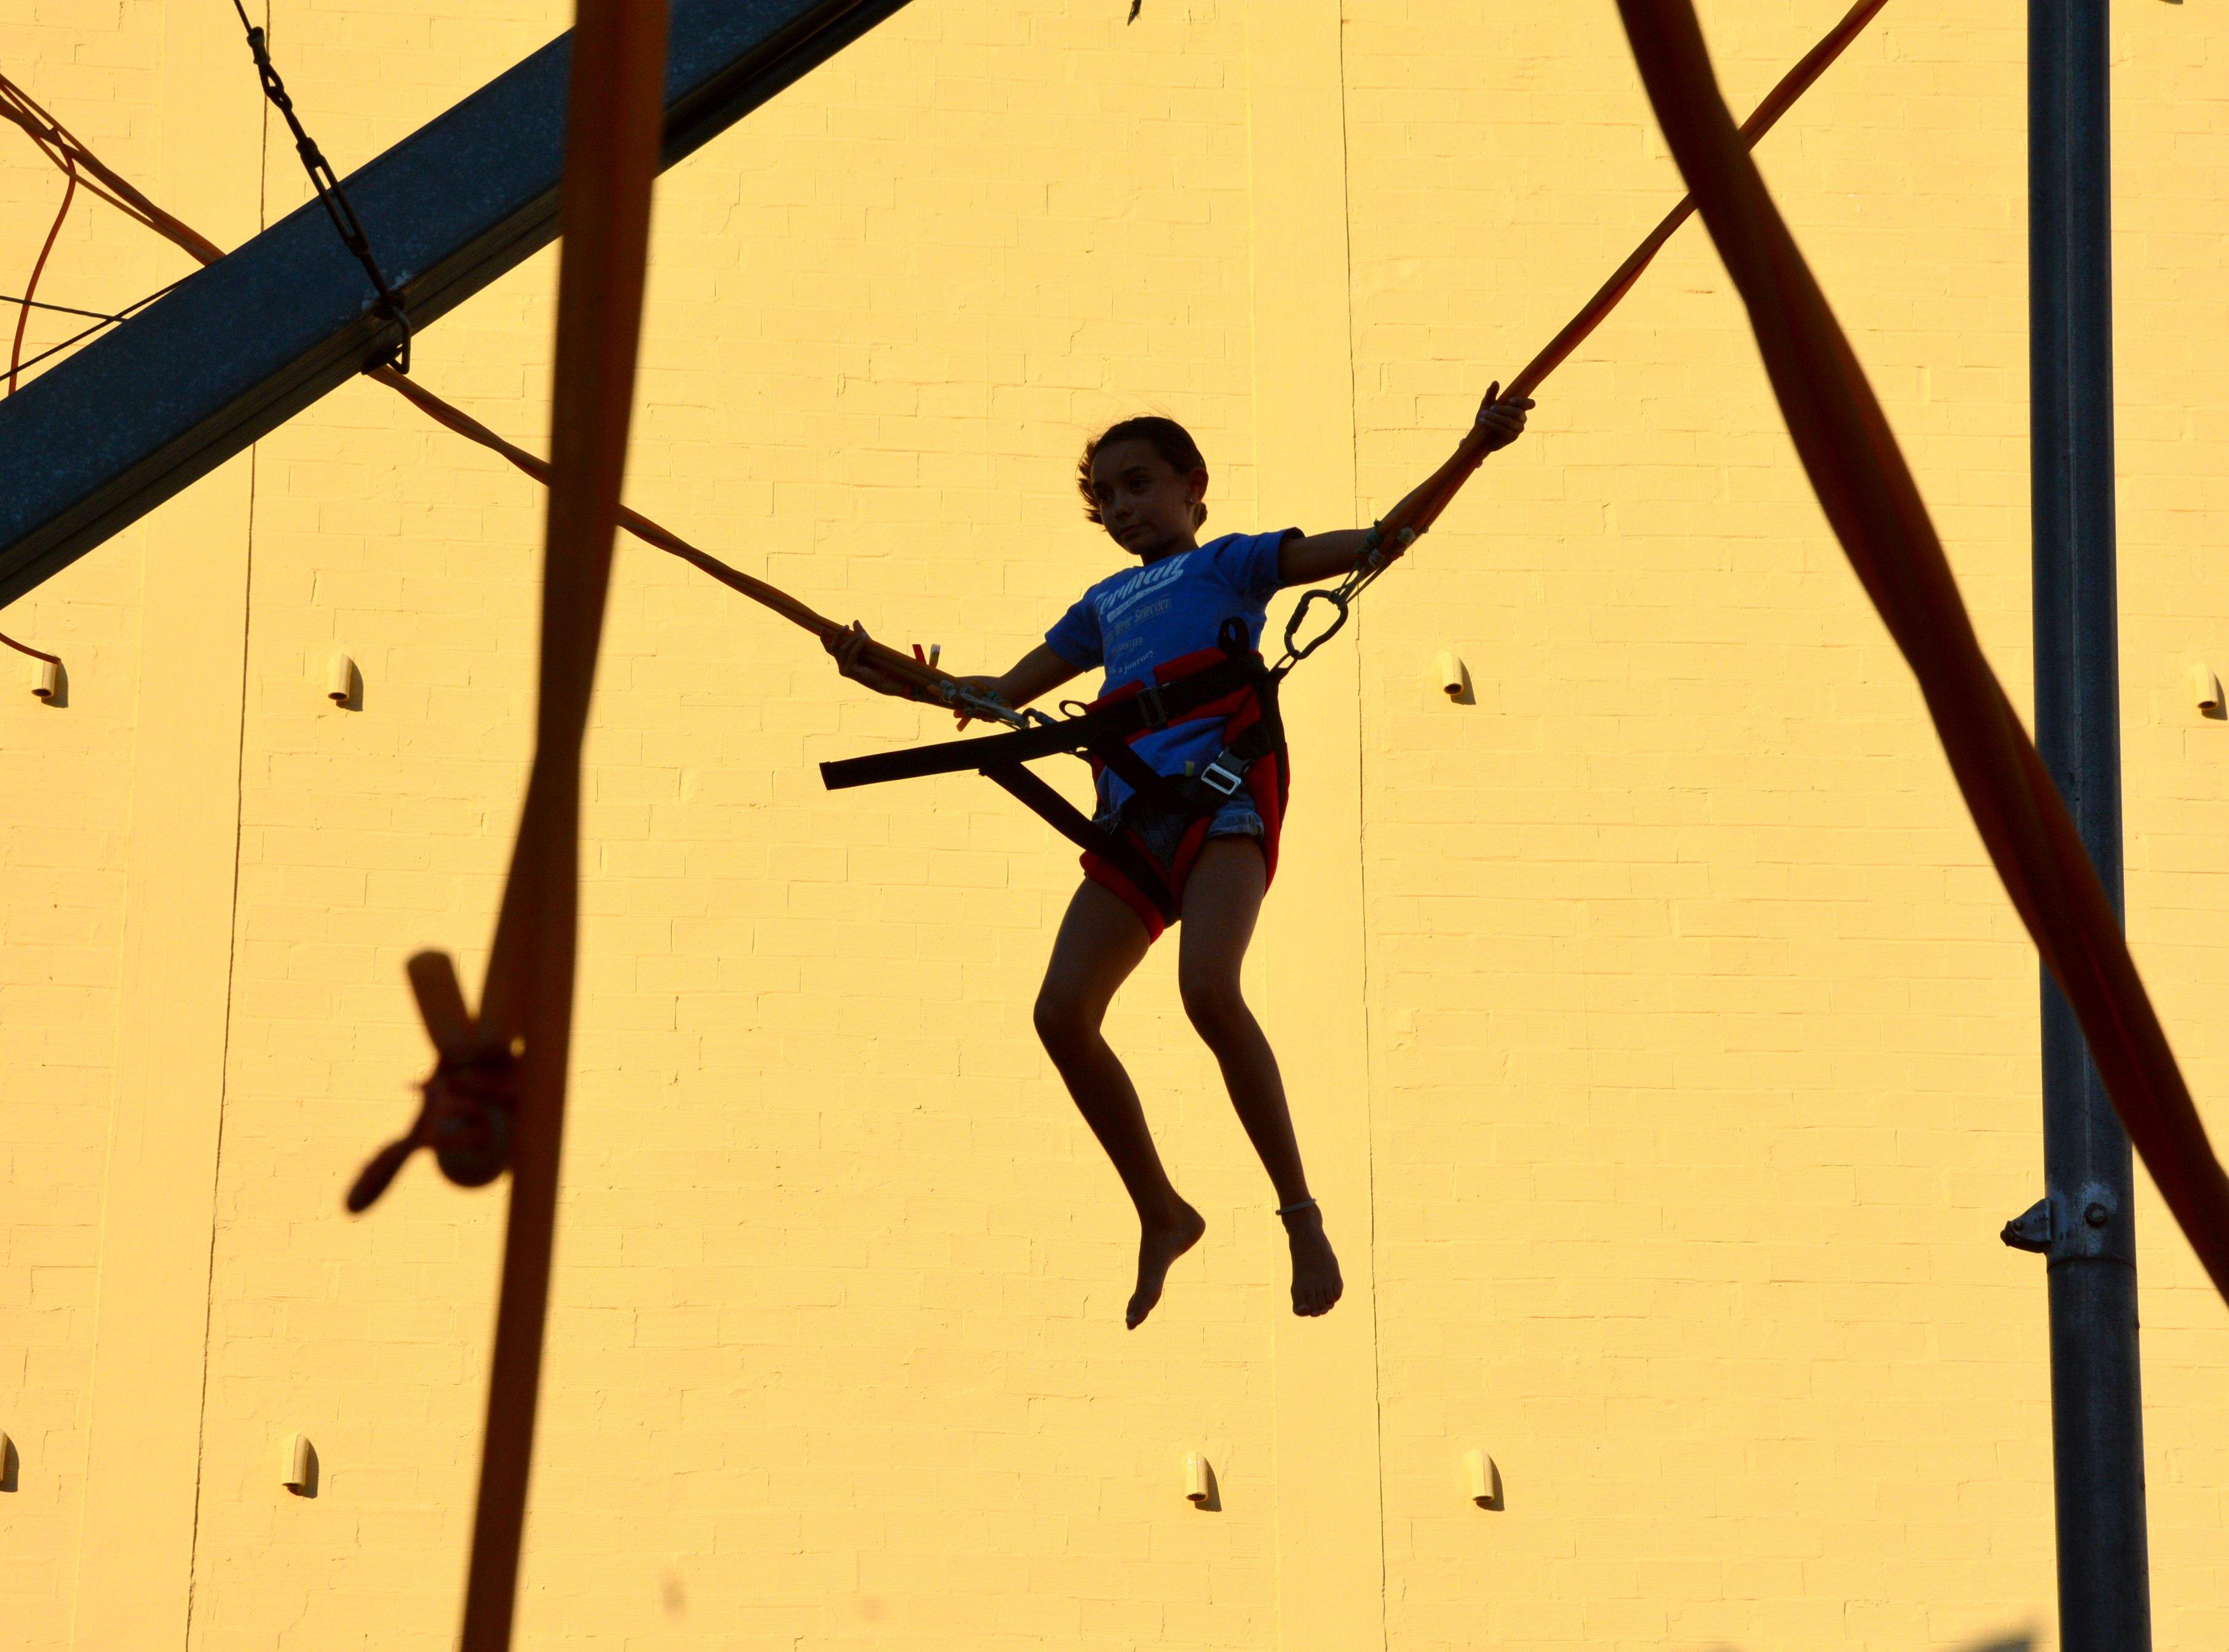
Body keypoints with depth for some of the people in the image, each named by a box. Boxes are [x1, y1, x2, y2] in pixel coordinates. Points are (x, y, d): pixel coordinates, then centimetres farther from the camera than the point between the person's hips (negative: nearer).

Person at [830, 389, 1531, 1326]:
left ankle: (1301, 1213, -17)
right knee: (1062, 1012, -8)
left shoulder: (1228, 563, 14)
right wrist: (891, 679, 22)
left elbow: (1375, 544, 5)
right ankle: (1160, 1215, 9)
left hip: (1223, 791, -6)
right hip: (1134, 817, 6)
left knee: (1207, 988, -28)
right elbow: (1004, 692, 34)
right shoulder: (1105, 605, 29)